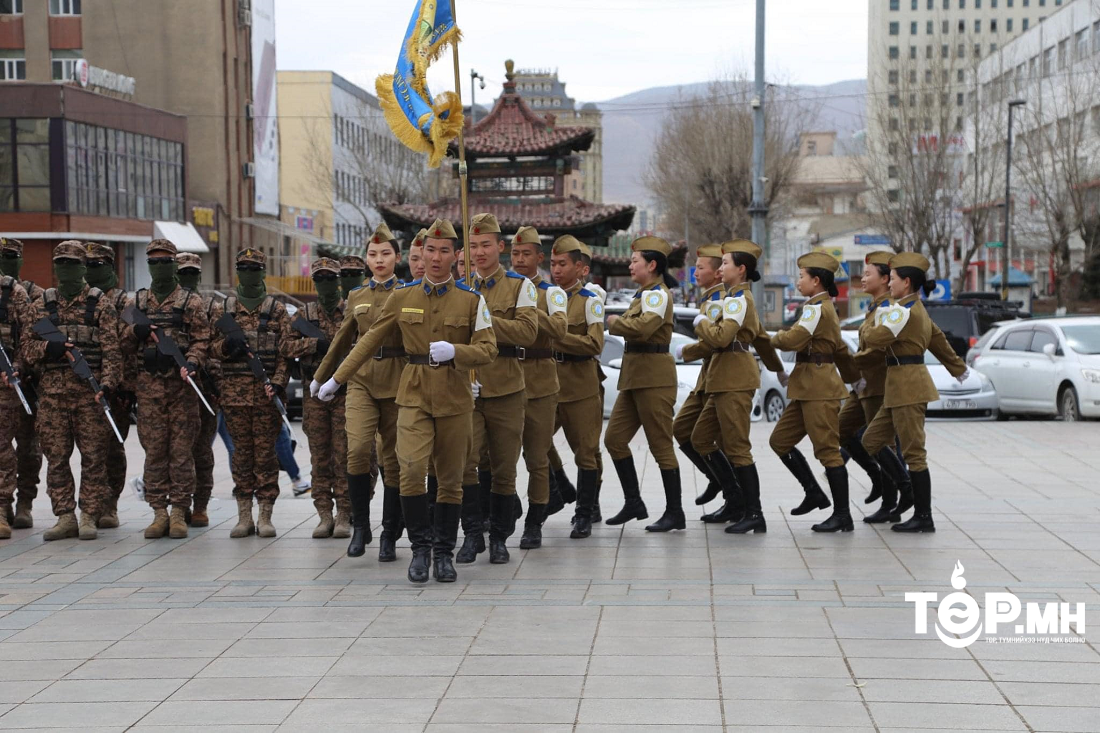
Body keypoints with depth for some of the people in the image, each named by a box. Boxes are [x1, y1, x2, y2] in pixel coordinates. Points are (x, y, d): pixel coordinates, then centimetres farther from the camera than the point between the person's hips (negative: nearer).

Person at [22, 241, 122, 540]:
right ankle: (65, 517, 10)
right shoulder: (42, 305, 13)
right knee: (56, 456, 3)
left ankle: (89, 517, 5)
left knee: (93, 456, -2)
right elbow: (27, 347, 11)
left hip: (90, 391, -3)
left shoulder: (100, 304, 4)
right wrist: (48, 348, -10)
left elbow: (111, 349, -2)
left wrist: (108, 383, -15)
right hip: (53, 392, 3)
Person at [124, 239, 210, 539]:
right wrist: (135, 331, -5)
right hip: (149, 385, 3)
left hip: (182, 383, -3)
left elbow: (202, 340, 0)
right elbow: (125, 344, 17)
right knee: (154, 449, 2)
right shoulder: (137, 302, 14)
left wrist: (191, 363, -18)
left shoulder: (191, 301, 5)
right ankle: (159, 512, 7)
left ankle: (179, 512, 3)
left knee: (182, 450, -2)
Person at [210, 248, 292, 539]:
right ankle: (244, 516, 9)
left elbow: (285, 351, 1)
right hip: (235, 390, 2)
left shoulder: (277, 309, 6)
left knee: (265, 452, -1)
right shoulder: (225, 307, 12)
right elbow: (213, 345, 13)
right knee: (242, 452, 5)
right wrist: (226, 345, -10)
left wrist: (277, 383, -12)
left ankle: (265, 516, 4)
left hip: (266, 391, -2)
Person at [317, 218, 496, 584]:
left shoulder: (471, 300, 0)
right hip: (414, 394, 0)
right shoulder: (402, 297, 5)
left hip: (454, 396, 0)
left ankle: (444, 553, 19)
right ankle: (420, 546, -2)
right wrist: (336, 378, 13)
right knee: (411, 469, -17)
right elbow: (370, 340, 12)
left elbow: (487, 349, -3)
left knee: (451, 478, 6)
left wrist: (454, 351, -22)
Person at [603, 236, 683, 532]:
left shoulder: (658, 294, -12)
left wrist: (614, 322, -12)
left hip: (654, 377, -10)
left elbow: (642, 327, -27)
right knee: (614, 438, 7)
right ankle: (634, 502, 15)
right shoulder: (645, 293, 18)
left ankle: (675, 513, 3)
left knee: (660, 445, -4)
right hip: (635, 376, 10)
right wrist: (619, 323, 3)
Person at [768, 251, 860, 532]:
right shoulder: (825, 308, 18)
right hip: (808, 389, 10)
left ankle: (842, 515, -2)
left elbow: (793, 340, -25)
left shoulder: (817, 308, -13)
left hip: (819, 390, -10)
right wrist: (855, 377, 33)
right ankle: (814, 493, 16)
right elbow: (839, 349, 26)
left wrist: (775, 338, -4)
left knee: (827, 450, -7)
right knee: (780, 441, 11)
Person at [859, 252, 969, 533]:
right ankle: (908, 492, 12)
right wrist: (958, 368, 37)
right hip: (900, 388, 10)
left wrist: (883, 318, 0)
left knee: (913, 453, -5)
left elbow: (874, 339, -20)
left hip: (907, 385, -10)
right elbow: (938, 340, 26)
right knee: (872, 440, 10)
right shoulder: (917, 310, 16)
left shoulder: (905, 311, -15)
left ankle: (923, 518, -1)